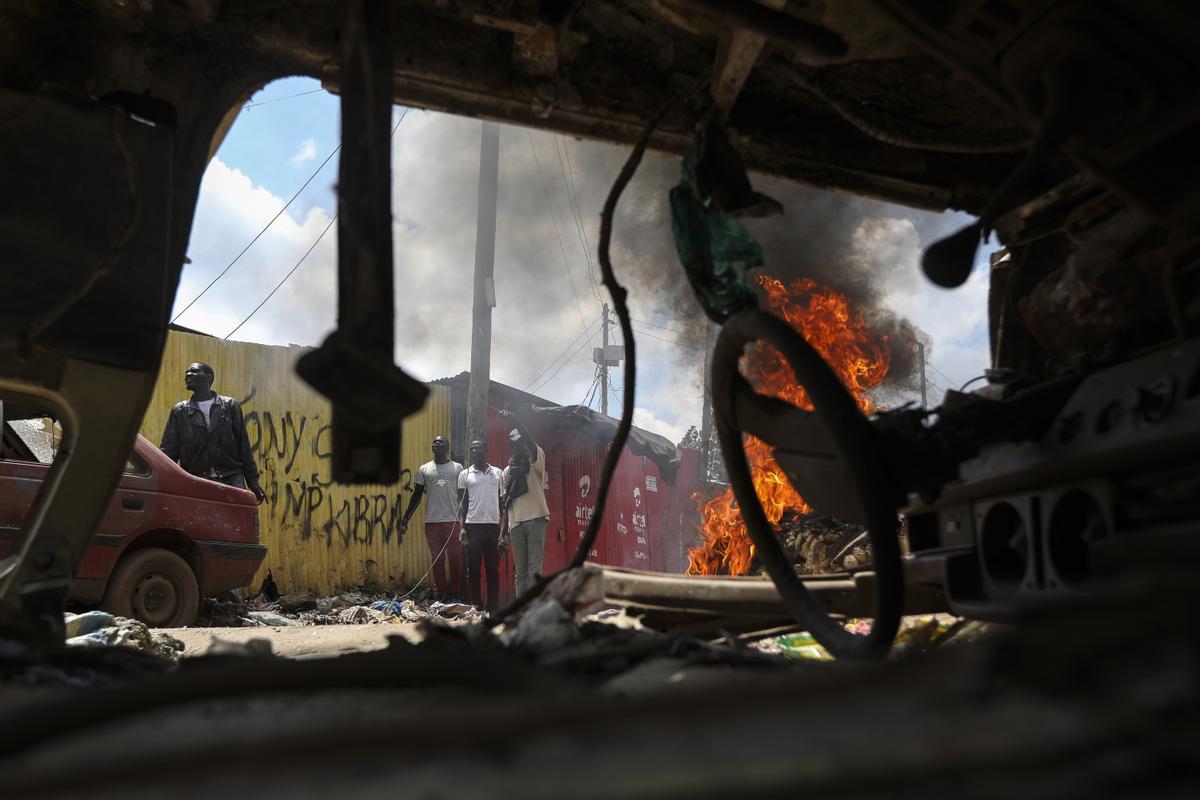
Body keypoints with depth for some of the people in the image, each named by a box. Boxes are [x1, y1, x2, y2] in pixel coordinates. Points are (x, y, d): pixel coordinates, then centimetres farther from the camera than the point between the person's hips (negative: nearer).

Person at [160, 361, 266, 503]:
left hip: (231, 479, -1)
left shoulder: (230, 406, 8)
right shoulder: (179, 411, 11)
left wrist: (253, 481, 4)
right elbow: (168, 450, 6)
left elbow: (243, 446, 8)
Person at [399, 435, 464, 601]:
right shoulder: (424, 469, 11)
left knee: (455, 558, -3)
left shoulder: (457, 468, 6)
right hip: (431, 521, 2)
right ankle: (441, 594, 10)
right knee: (437, 560, 4)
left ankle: (455, 593, 5)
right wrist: (406, 518, 7)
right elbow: (417, 495, 13)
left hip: (453, 520, -2)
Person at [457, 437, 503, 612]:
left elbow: (502, 500, 11)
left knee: (493, 568, 3)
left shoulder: (497, 472, 10)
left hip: (493, 525, 1)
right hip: (473, 525, -1)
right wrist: (462, 527, -4)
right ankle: (476, 607, 7)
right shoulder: (465, 474, 7)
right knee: (473, 568, 1)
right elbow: (463, 502, 6)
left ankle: (493, 607, 7)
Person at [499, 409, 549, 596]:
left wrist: (516, 422, -29)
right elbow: (506, 502, 19)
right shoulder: (508, 471, 18)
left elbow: (532, 444, -19)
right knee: (520, 571, 6)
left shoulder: (536, 462, 4)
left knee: (535, 570, -9)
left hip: (536, 519, -5)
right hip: (516, 523, 5)